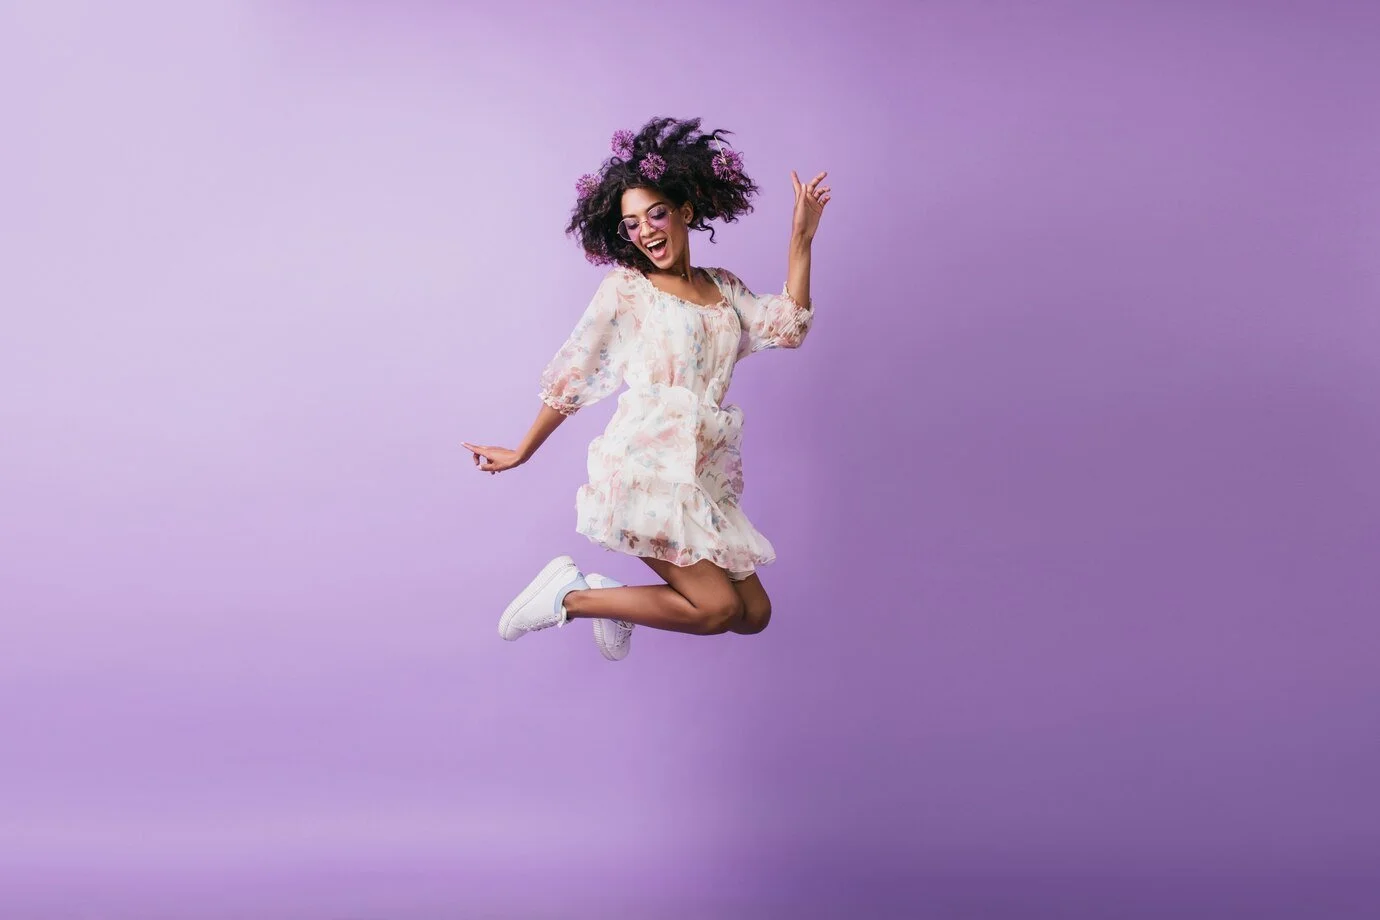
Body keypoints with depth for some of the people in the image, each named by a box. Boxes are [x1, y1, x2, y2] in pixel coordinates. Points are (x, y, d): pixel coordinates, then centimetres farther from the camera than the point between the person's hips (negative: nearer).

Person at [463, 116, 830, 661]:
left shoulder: (724, 289, 18)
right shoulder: (624, 286, 4)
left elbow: (788, 327, 3)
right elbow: (569, 377, 7)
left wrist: (802, 240, 0)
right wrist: (522, 452, 9)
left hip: (705, 478, 6)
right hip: (646, 470, -6)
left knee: (754, 615, 1)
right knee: (717, 607, -17)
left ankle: (614, 601, 14)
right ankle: (570, 596, -3)